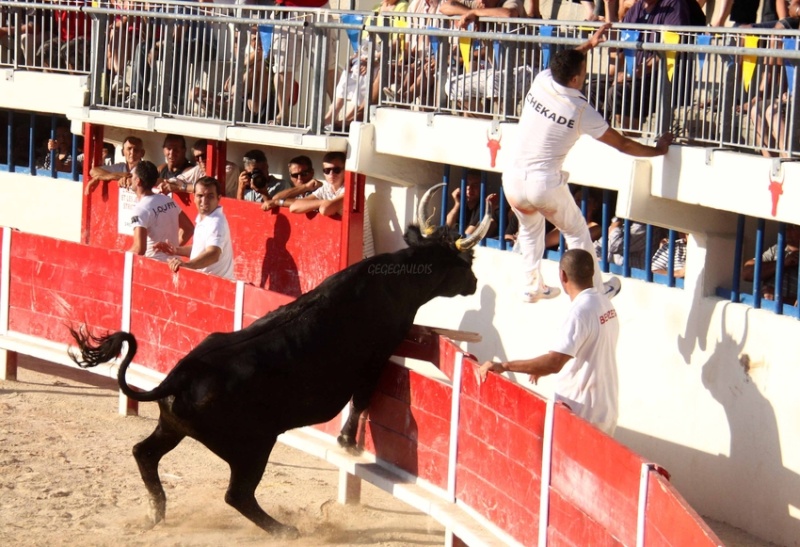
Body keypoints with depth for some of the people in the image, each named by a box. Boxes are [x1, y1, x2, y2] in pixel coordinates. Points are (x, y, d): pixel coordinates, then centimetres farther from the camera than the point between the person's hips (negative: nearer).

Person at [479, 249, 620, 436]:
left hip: (582, 416, -9)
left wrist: (504, 366, -27)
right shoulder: (605, 304, 7)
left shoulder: (580, 311, -21)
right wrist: (544, 367, 23)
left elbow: (554, 363, -30)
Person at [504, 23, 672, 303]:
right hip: (546, 184, -4)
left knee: (530, 228, 31)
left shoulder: (540, 82, -4)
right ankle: (596, 290, 27)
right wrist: (658, 149, 10)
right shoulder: (581, 111, -13)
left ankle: (533, 287, 35)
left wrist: (588, 44, 28)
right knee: (577, 232, 18)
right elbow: (623, 145, -3)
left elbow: (563, 65, 25)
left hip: (514, 179, 5)